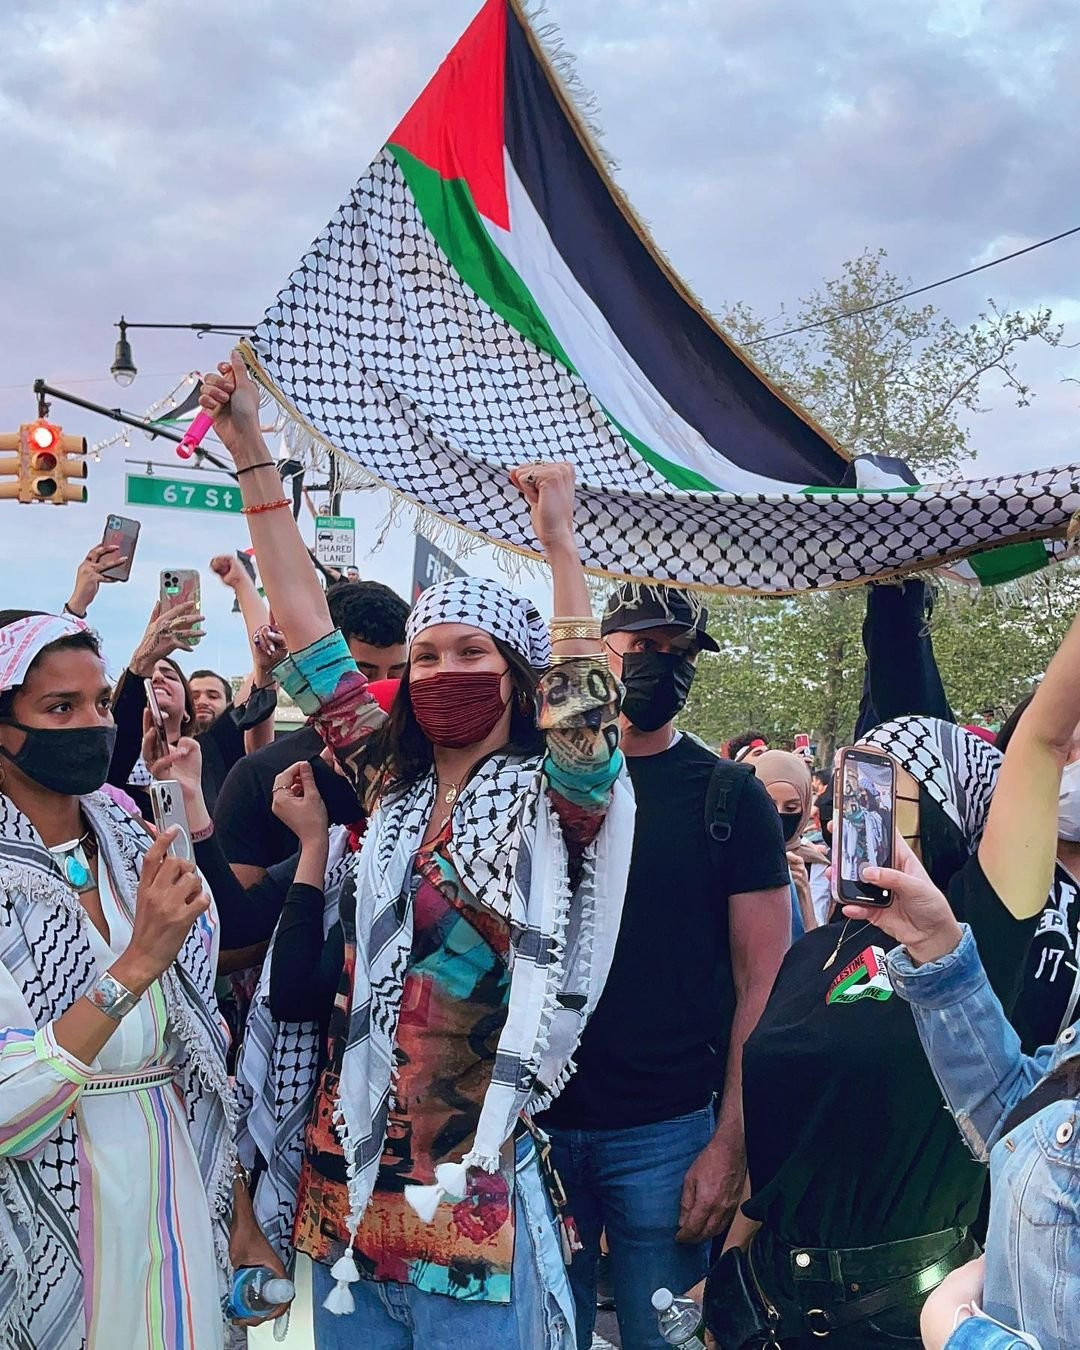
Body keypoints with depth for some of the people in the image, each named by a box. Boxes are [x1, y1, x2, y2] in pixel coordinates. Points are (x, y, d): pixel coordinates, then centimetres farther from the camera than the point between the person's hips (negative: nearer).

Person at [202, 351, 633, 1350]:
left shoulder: (547, 803, -4)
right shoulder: (391, 790, 7)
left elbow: (589, 729, -26)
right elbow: (309, 627, 7)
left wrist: (560, 541, -26)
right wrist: (250, 450, 6)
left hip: (470, 1201, -4)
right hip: (349, 1184, 5)